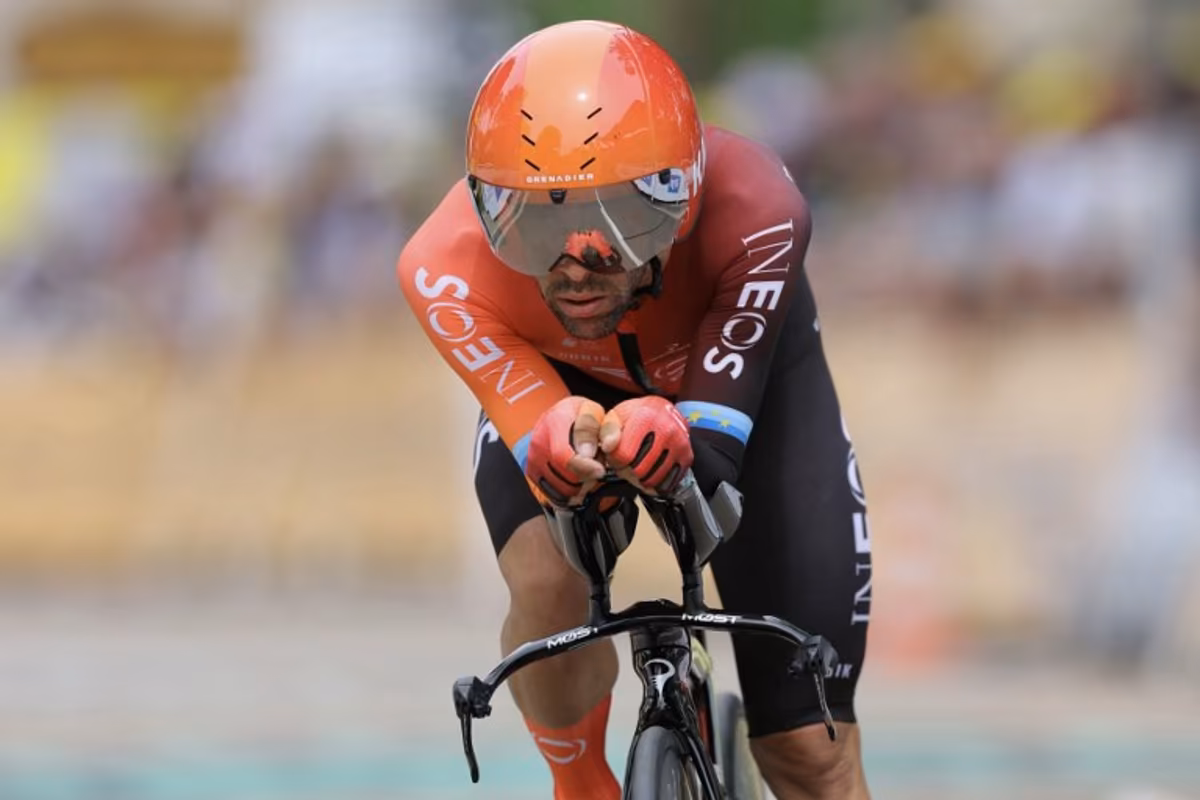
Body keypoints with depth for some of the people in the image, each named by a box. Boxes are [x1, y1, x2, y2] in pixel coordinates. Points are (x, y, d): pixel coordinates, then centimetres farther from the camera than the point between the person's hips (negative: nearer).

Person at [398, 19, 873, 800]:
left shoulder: (754, 213, -41)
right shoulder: (449, 270, -39)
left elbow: (719, 448, -39)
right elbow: (533, 434, -37)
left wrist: (674, 434, -64)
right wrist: (560, 442, -62)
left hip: (739, 368, 0)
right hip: (546, 383, 0)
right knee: (547, 584, -32)